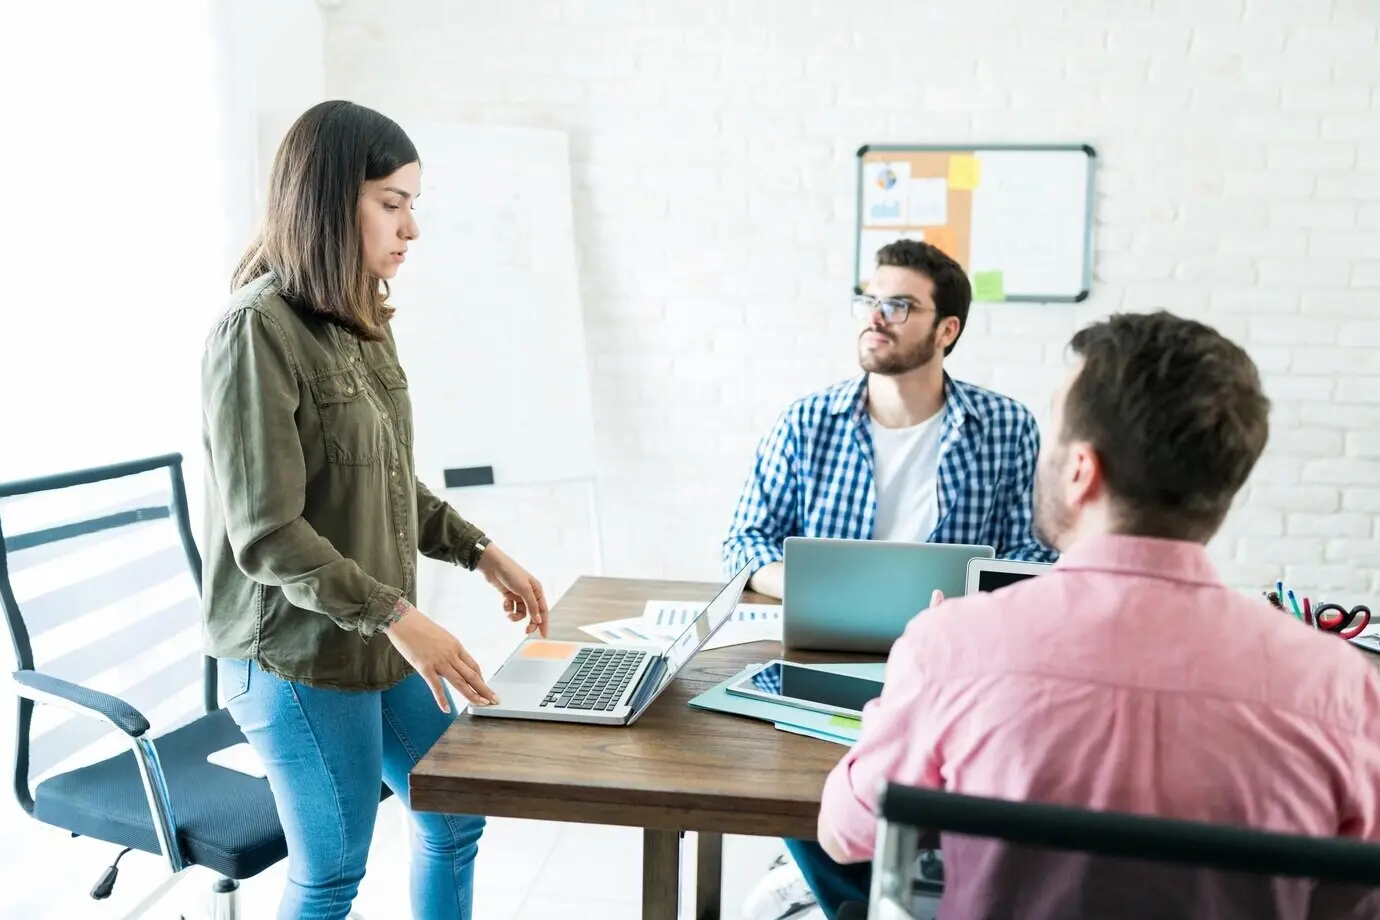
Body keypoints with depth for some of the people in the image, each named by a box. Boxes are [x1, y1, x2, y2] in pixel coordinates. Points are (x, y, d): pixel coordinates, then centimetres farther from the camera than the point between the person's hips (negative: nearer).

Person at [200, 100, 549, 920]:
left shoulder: (364, 323, 5)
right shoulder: (258, 329, -19)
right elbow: (266, 534, -21)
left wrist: (479, 550, 5)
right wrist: (395, 615, -24)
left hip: (386, 640, 8)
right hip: (298, 656, -8)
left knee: (457, 820, 19)